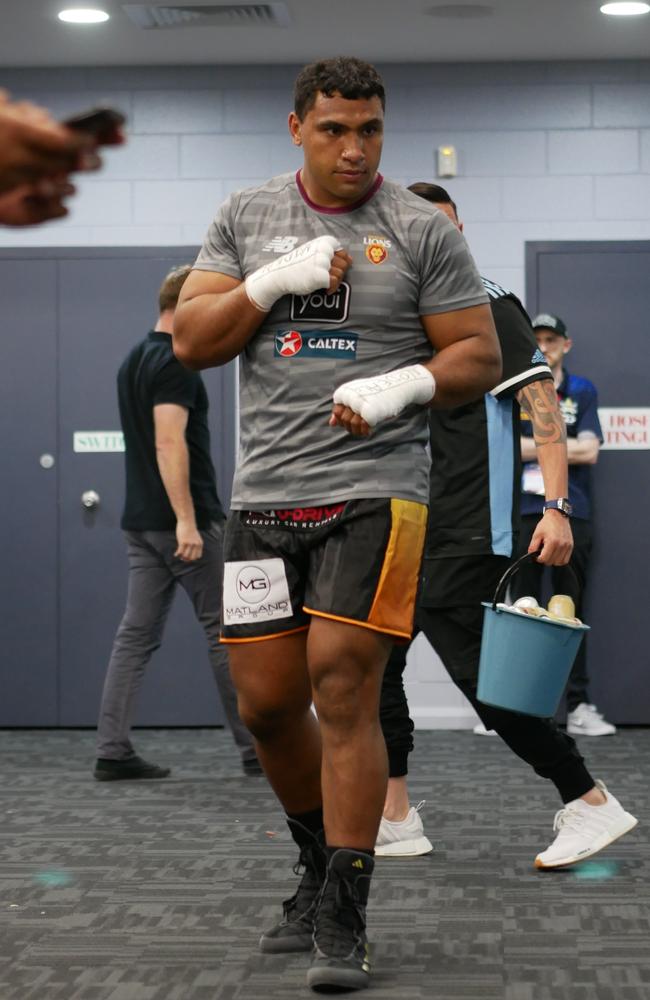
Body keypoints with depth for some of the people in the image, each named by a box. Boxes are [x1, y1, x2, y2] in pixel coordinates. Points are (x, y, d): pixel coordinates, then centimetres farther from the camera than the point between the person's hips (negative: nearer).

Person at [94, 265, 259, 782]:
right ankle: (258, 748, 7)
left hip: (141, 521, 9)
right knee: (226, 632, 0)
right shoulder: (175, 363, -15)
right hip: (181, 523, -9)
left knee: (137, 633, 5)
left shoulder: (134, 360, 16)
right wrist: (187, 520, -27)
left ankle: (113, 751, 1)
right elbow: (170, 443, -25)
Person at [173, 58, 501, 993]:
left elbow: (479, 355, 2)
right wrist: (274, 281, -9)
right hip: (265, 492, 4)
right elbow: (192, 341, 5)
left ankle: (343, 923, -2)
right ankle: (321, 869, 32)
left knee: (342, 690, -10)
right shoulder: (245, 219, 10)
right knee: (266, 701, 8)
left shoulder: (422, 231, 1)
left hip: (374, 488, -4)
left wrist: (405, 386, -16)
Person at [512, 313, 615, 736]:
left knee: (571, 611, 3)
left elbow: (589, 451, -2)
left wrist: (535, 447, -4)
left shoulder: (583, 392, 9)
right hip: (523, 512, -1)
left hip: (572, 513, 1)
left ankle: (579, 705, 4)